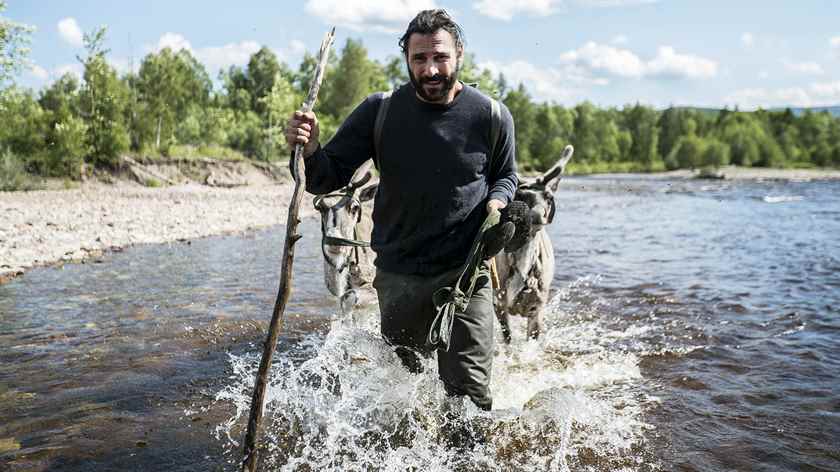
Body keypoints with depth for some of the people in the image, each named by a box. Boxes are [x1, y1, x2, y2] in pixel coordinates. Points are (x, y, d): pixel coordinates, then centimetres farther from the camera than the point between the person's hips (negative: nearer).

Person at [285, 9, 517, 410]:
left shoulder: (491, 116, -5)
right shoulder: (379, 112, -6)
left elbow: (505, 176, 14)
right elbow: (328, 179, -5)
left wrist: (497, 201, -9)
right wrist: (309, 150, -26)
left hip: (465, 272, -1)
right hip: (398, 275, 2)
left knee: (468, 392, -4)